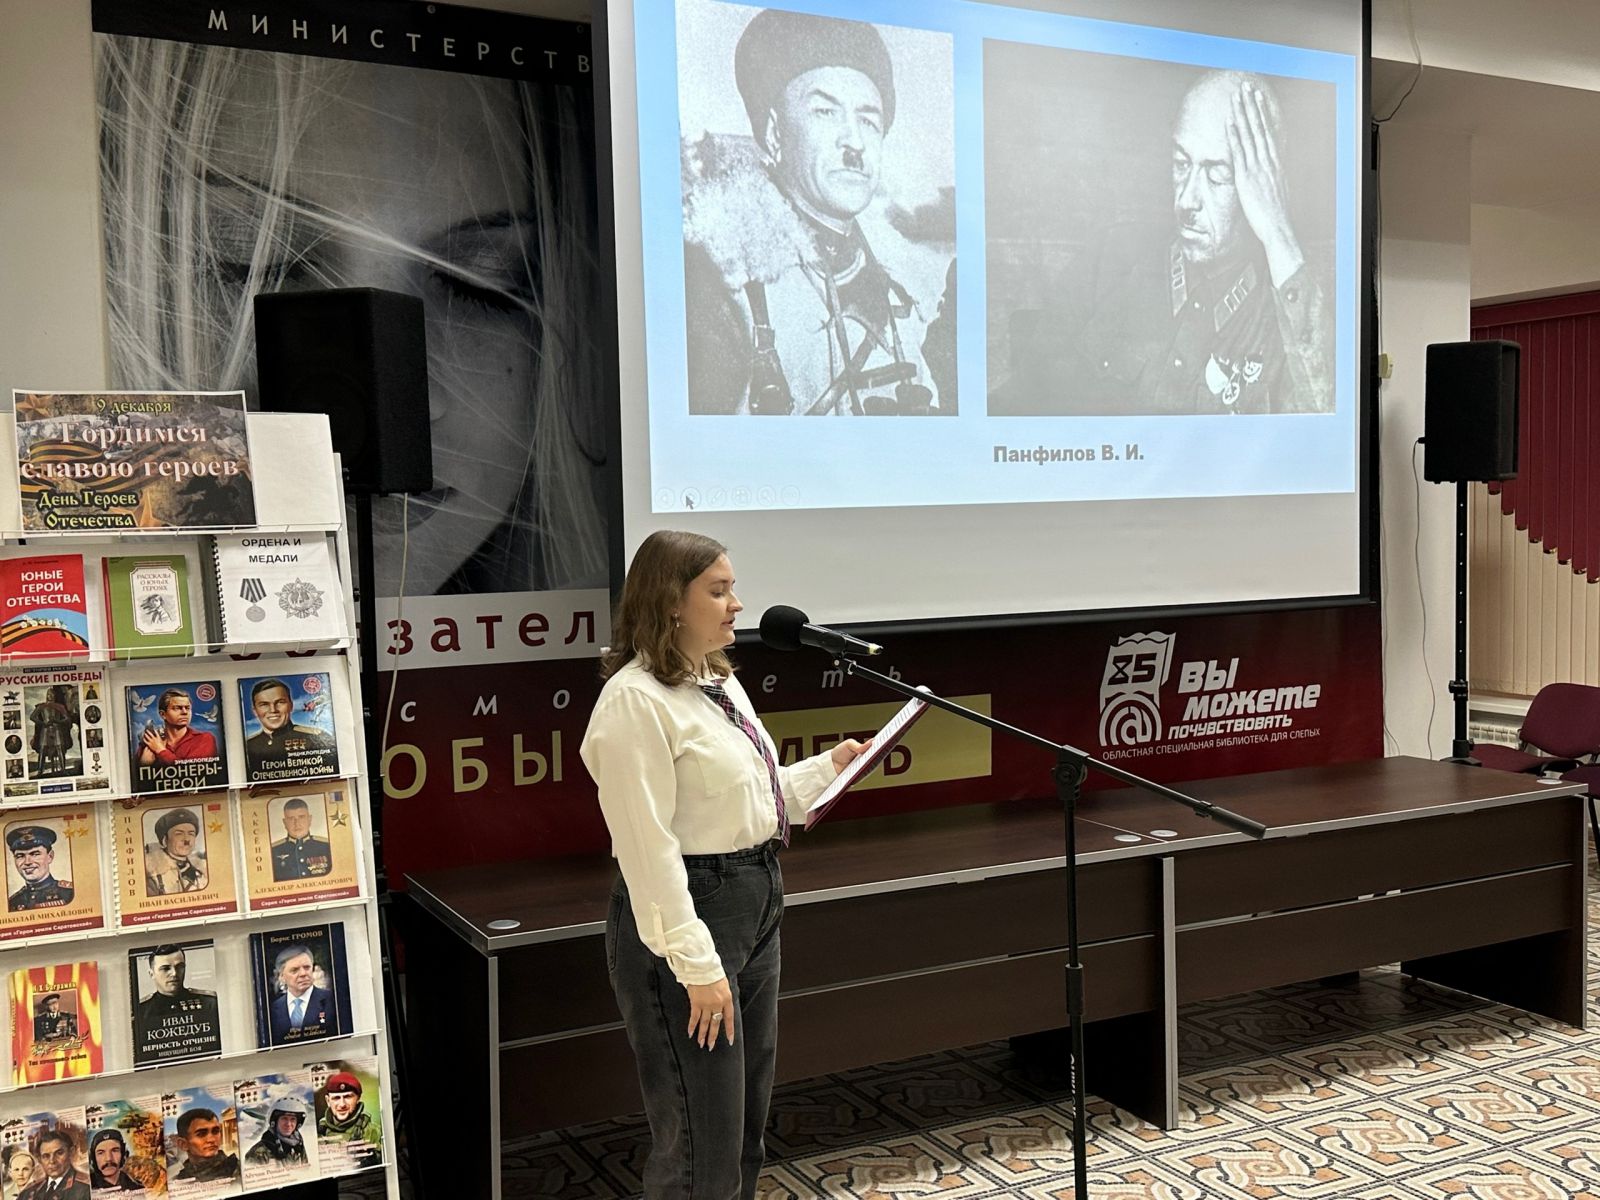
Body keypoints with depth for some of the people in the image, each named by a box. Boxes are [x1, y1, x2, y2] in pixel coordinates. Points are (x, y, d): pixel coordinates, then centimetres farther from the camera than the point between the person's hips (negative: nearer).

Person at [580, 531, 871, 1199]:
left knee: (746, 1127, 20)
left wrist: (829, 767, 15)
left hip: (754, 904, 10)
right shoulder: (636, 701, -19)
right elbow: (650, 848, -22)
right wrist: (697, 966, -22)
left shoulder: (720, 682, 10)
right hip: (684, 914, -9)